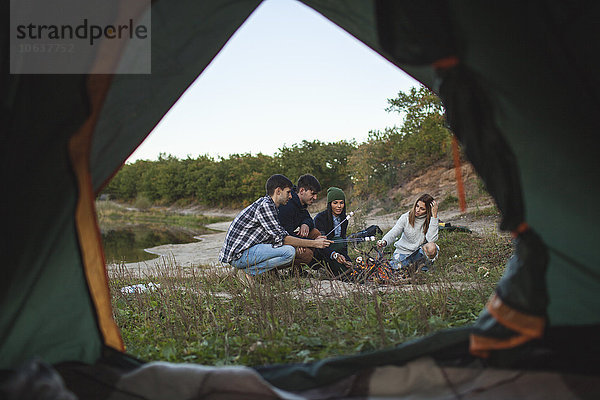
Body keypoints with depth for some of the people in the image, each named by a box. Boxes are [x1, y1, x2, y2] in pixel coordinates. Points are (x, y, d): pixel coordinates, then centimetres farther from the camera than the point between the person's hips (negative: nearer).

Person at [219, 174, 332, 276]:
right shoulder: (264, 205, -17)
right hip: (238, 254, -10)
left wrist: (312, 241, 7)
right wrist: (314, 244, -14)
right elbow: (281, 239, -20)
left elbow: (282, 233, 15)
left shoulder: (268, 204, 15)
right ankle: (249, 272, -10)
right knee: (289, 251, -23)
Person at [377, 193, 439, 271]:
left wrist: (434, 215, -29)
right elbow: (393, 233, -15)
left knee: (431, 247, -33)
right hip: (403, 250, 2)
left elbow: (431, 239, -28)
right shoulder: (406, 217, -10)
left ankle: (427, 265, 0)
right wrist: (384, 242, -38)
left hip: (419, 251, -2)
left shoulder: (431, 221, -12)